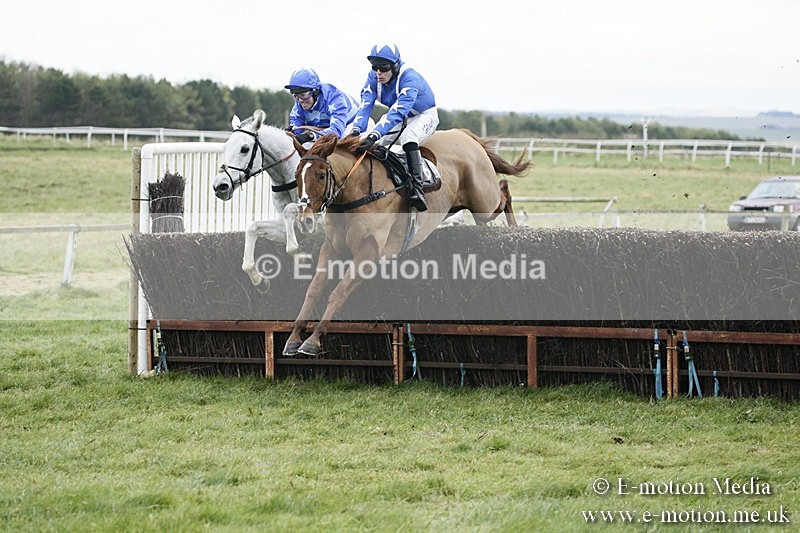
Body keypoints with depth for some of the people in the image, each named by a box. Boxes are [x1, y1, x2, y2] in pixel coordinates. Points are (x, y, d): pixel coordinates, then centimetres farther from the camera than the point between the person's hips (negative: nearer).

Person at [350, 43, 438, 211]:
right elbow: (365, 105, -24)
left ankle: (417, 188, -43)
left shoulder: (410, 79, -35)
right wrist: (356, 130, -44)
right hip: (400, 118, 7)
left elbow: (398, 112, -46)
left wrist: (374, 135, -58)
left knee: (408, 136, -37)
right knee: (369, 142, -11)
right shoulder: (373, 78, -15)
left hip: (425, 116, -7)